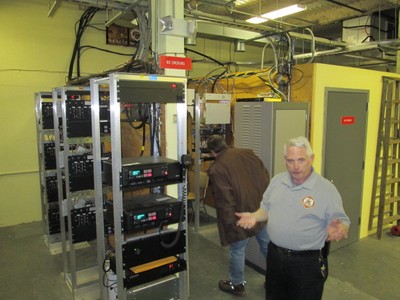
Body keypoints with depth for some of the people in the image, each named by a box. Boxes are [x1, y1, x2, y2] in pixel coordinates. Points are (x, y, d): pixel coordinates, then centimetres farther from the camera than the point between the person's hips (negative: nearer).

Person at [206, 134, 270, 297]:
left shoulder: (216, 169, -16)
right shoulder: (247, 153, 0)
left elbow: (224, 200, -19)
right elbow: (266, 177, 5)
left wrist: (229, 222, -9)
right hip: (262, 209, 6)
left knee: (237, 250, 14)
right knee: (268, 245, 22)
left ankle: (237, 284, 32)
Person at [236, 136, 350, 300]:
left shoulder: (327, 189, -15)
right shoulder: (277, 181, 1)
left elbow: (342, 221, -11)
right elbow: (267, 208, 13)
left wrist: (339, 230, -33)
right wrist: (254, 216, -6)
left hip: (307, 262, -5)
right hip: (275, 255, 5)